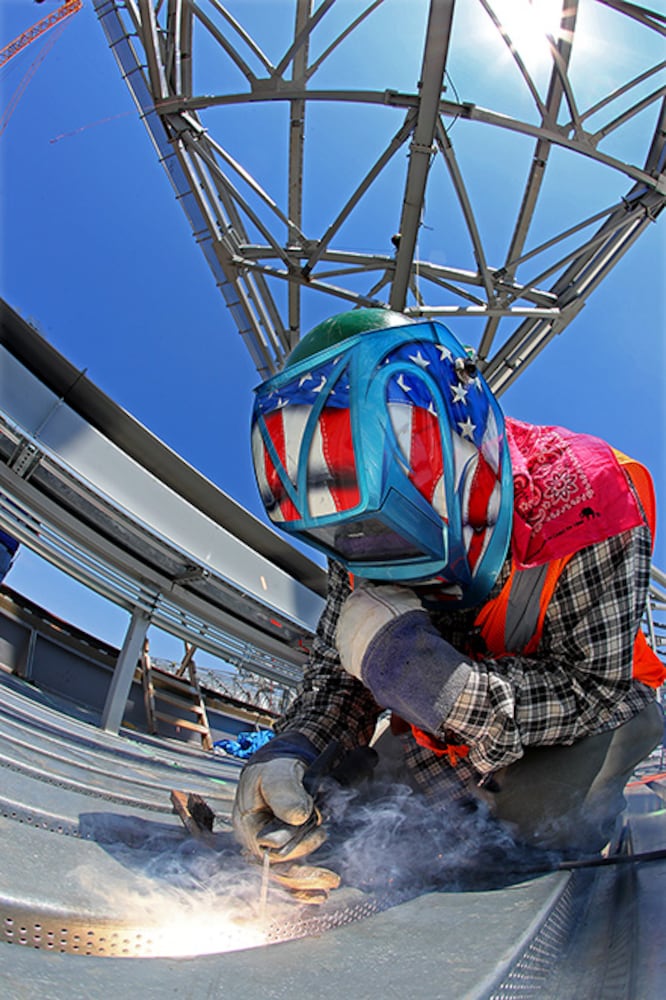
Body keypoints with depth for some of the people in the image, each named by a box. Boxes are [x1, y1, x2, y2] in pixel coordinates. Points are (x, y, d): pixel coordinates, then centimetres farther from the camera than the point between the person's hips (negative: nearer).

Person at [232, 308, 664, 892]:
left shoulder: (579, 503, -31)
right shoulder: (364, 531, -16)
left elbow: (594, 692, -29)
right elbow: (337, 669, -10)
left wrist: (440, 687, -44)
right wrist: (293, 751, -31)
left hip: (587, 717, -4)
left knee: (544, 820, -32)